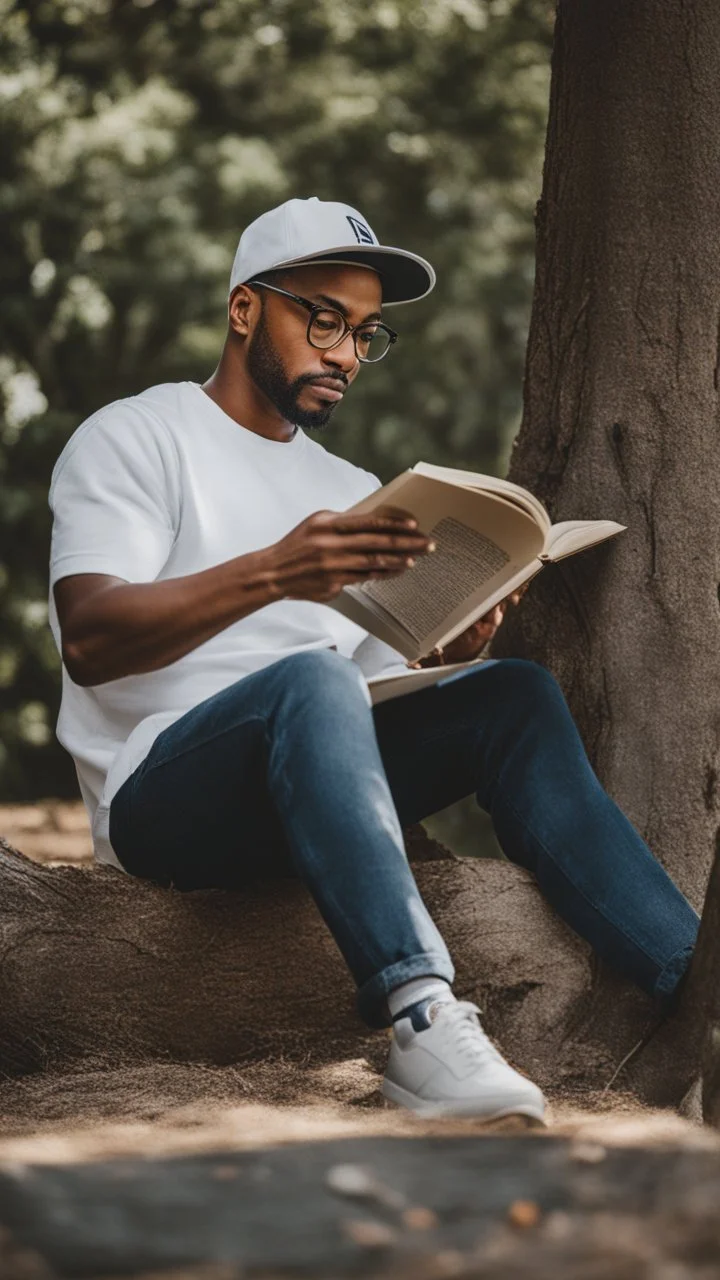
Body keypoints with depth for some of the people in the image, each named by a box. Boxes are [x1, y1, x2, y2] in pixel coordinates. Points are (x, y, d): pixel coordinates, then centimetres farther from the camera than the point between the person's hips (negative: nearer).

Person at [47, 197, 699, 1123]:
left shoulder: (354, 491, 25)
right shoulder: (134, 438, 5)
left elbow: (390, 676, 16)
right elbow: (89, 641, -13)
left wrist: (454, 645, -8)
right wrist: (272, 574, -26)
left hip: (312, 782, 6)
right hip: (160, 795, -6)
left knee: (511, 694, -17)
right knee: (310, 680, -36)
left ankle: (694, 979, -27)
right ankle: (422, 1022, -51)